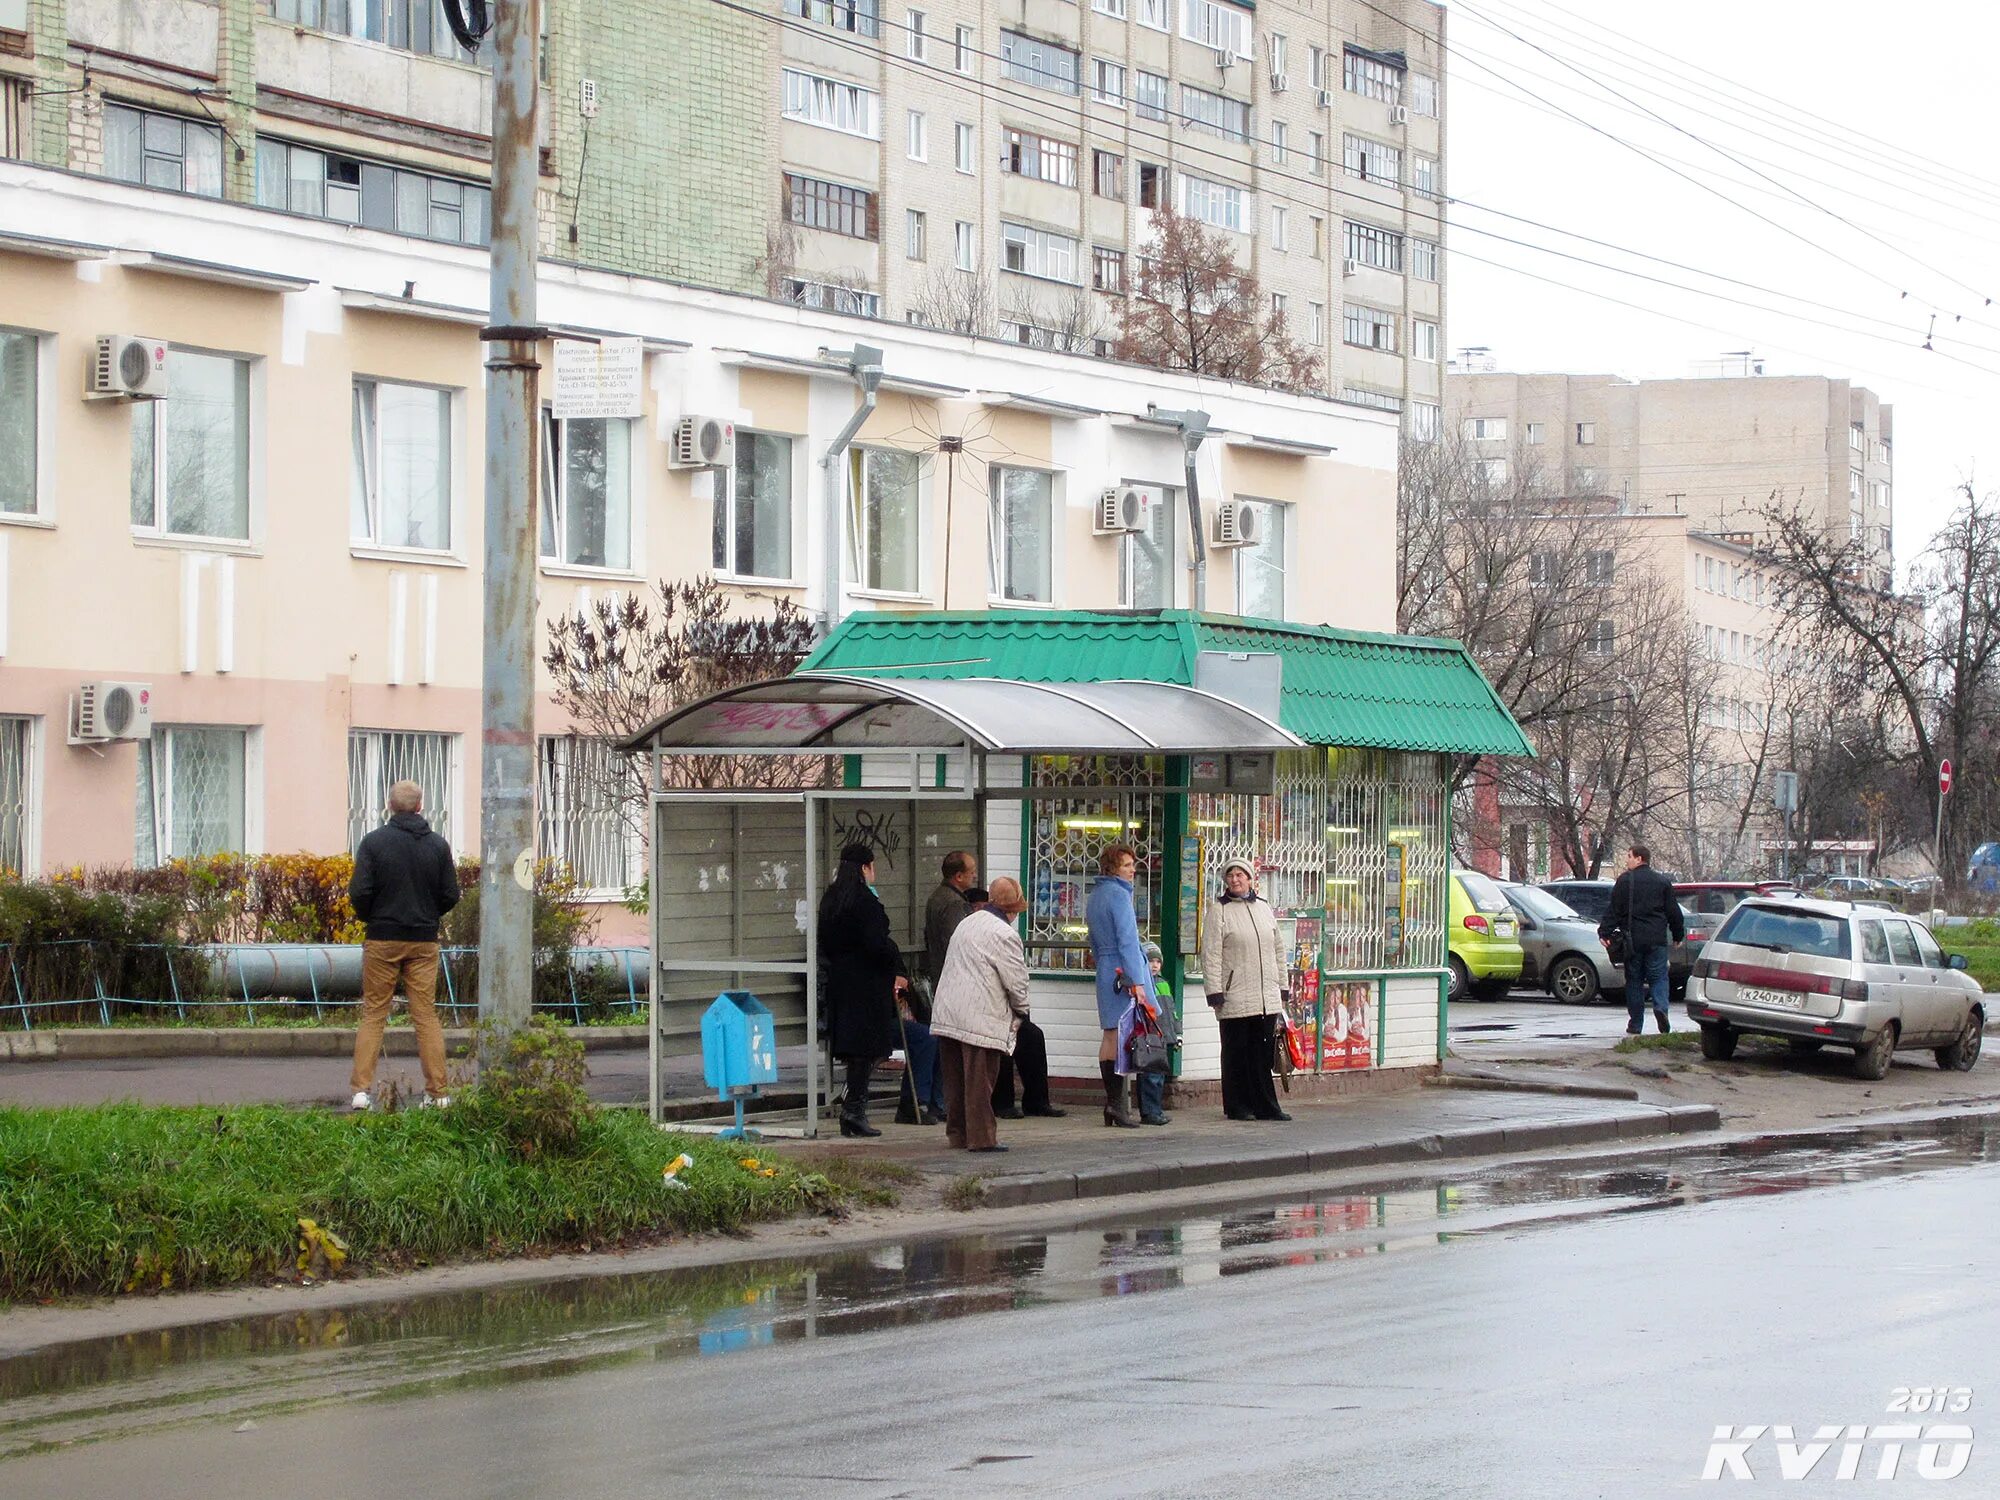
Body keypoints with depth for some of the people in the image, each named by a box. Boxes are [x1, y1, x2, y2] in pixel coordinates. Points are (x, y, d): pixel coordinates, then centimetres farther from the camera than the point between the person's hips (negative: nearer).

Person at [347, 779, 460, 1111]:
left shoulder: (374, 842, -6)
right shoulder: (438, 844, 1)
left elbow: (359, 893, -11)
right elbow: (451, 896, 2)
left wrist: (369, 918, 9)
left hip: (382, 939, -2)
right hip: (424, 942, 2)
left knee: (373, 1015, 5)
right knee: (426, 1016, 6)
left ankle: (362, 1089, -2)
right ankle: (438, 1092, 4)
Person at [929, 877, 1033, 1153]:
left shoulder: (967, 923, 15)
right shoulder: (1004, 935, -11)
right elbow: (1016, 982, -9)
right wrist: (1020, 1011, 11)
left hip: (947, 1014, 8)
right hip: (980, 1020, -8)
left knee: (956, 1078, 13)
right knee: (979, 1079, -3)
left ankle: (957, 1133, 19)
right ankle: (981, 1137, -2)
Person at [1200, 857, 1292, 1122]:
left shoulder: (1264, 907, 15)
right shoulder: (1220, 910, -2)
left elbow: (1277, 951, 20)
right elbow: (1210, 955, -7)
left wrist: (1282, 988, 16)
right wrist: (1215, 993, -13)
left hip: (1266, 998, 5)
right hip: (1235, 998, -4)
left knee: (1263, 1054, 5)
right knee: (1236, 1053, 1)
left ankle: (1265, 1107, 8)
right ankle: (1237, 1107, 8)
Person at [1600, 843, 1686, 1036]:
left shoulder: (1624, 881, -1)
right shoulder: (1663, 882, 8)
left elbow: (1614, 910, -3)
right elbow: (1674, 912, 12)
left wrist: (1604, 932, 1)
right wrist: (1678, 935, 21)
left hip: (1633, 939, -1)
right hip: (1657, 939, 1)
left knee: (1634, 980, 6)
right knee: (1658, 977, 5)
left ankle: (1635, 1026, 8)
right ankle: (1660, 1007, -24)